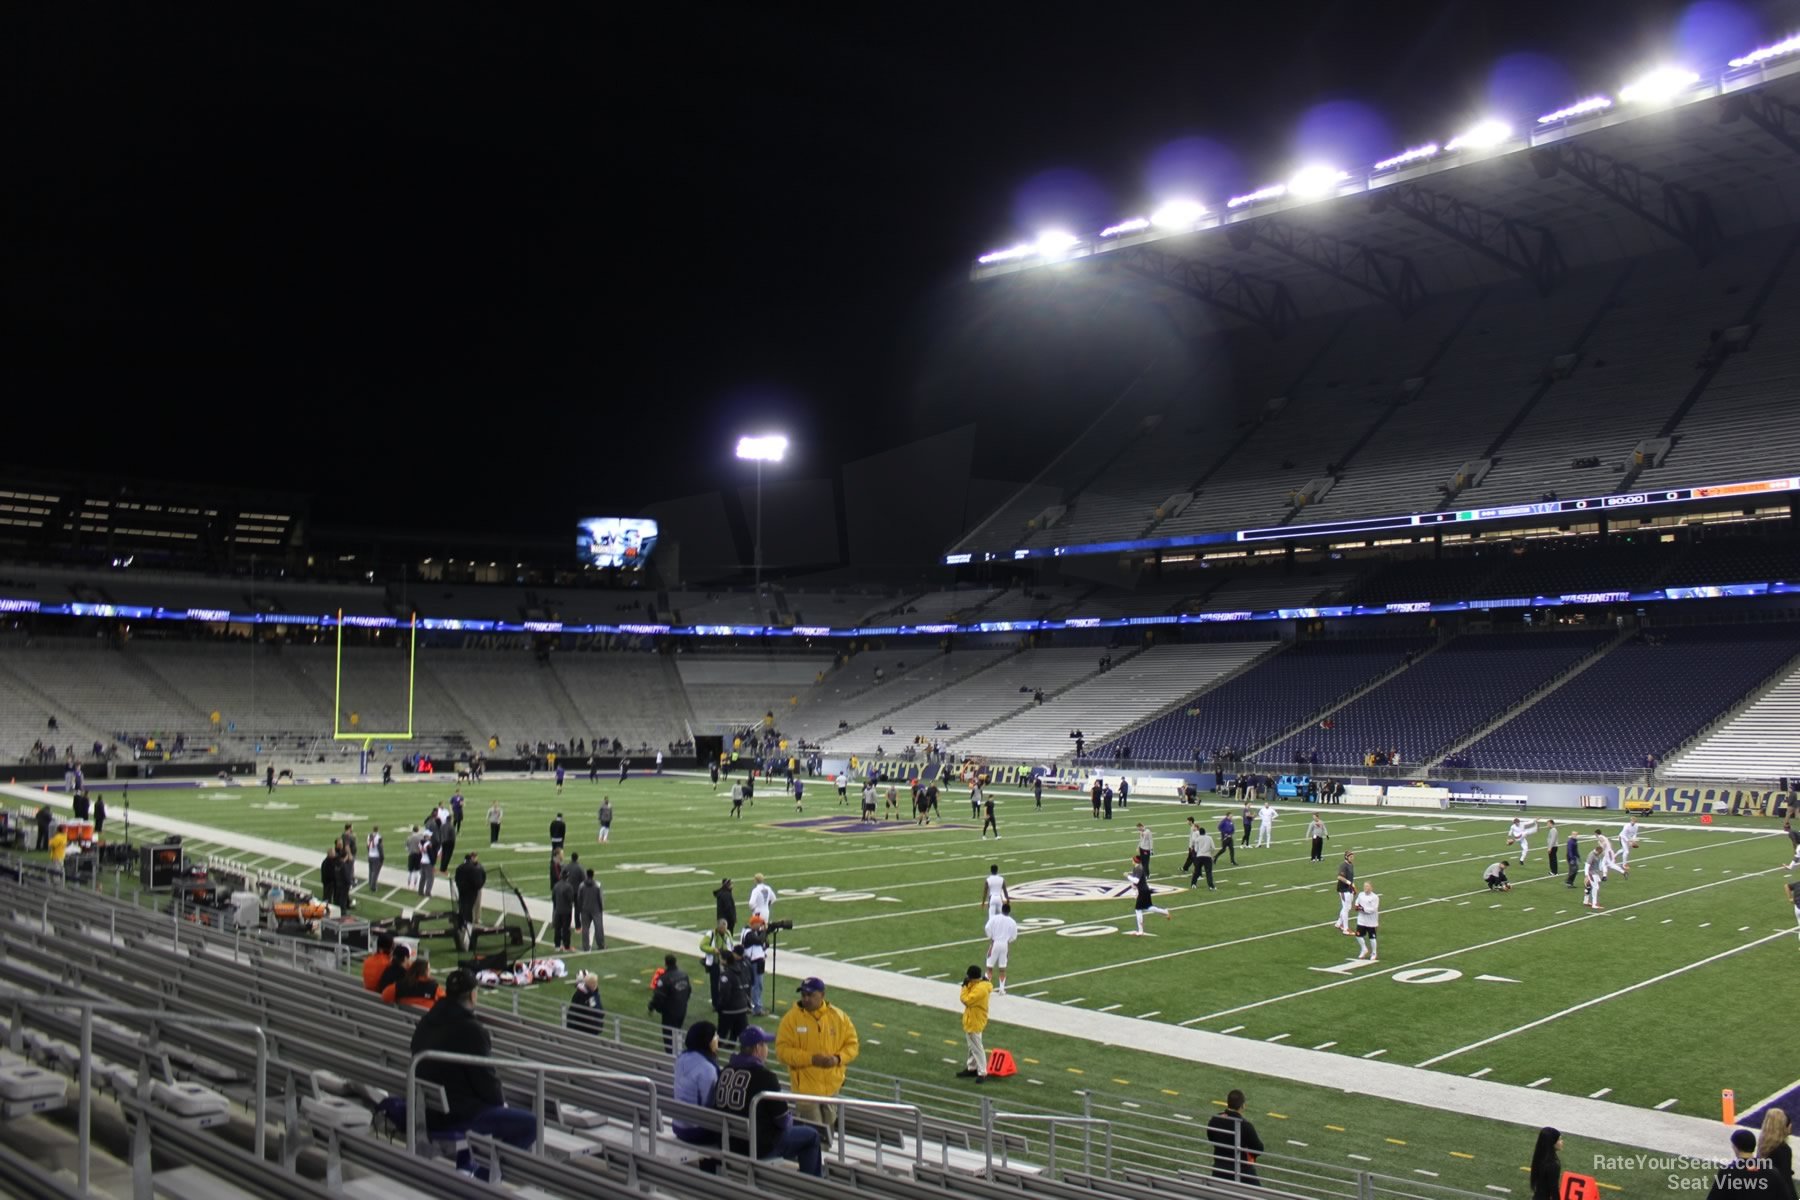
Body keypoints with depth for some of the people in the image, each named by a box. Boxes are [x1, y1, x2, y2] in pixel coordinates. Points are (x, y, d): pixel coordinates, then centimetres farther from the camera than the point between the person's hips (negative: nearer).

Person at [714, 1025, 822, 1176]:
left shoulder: (726, 1070, 1)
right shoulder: (764, 1075, -19)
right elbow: (782, 1121, -12)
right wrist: (790, 1119, 11)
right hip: (759, 1147, -7)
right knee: (811, 1135, 11)